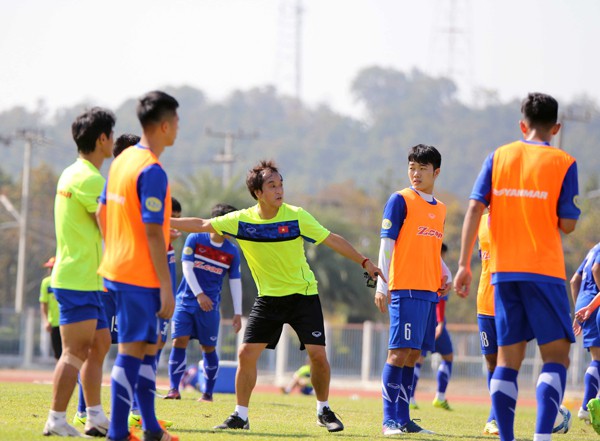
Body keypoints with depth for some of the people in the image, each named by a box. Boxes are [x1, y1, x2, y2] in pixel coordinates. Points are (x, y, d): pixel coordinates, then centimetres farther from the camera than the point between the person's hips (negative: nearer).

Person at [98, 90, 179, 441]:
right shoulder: (152, 171, -18)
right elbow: (153, 233, -20)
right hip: (140, 276, -9)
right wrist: (167, 289, -17)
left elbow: (102, 213, 18)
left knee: (149, 345, 16)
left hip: (116, 267, 9)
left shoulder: (123, 160, 11)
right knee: (132, 351, -6)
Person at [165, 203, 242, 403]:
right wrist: (199, 294, -14)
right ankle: (174, 389, -11)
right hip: (186, 301, -1)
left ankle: (208, 392, 12)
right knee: (179, 341, -11)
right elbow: (187, 267, -6)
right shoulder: (195, 239, -1)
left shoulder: (232, 251, 4)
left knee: (208, 348, 3)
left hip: (210, 305, 1)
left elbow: (235, 282, 7)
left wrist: (237, 313, 3)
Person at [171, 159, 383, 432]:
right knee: (247, 353, -7)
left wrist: (365, 263, -9)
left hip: (303, 295, -2)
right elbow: (202, 225, 0)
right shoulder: (242, 220, -9)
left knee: (317, 354, -10)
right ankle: (240, 416, 5)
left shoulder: (296, 216, -13)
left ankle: (324, 411, 12)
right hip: (268, 297, 2)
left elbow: (333, 240, -6)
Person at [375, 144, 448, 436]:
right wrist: (382, 284, -13)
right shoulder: (400, 200, -2)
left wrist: (444, 276, 11)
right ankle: (390, 420, -10)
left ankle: (404, 418, 10)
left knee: (413, 354, 7)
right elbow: (387, 244, -6)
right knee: (399, 352, -10)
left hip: (430, 291, 7)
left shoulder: (440, 208, 18)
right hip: (406, 289, -6)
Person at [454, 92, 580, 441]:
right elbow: (567, 224, -3)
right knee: (557, 356, -1)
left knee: (509, 358, 9)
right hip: (544, 270, -4)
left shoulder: (498, 158, 8)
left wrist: (464, 264, 1)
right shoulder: (564, 163, -1)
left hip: (503, 270, 4)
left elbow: (475, 208, 1)